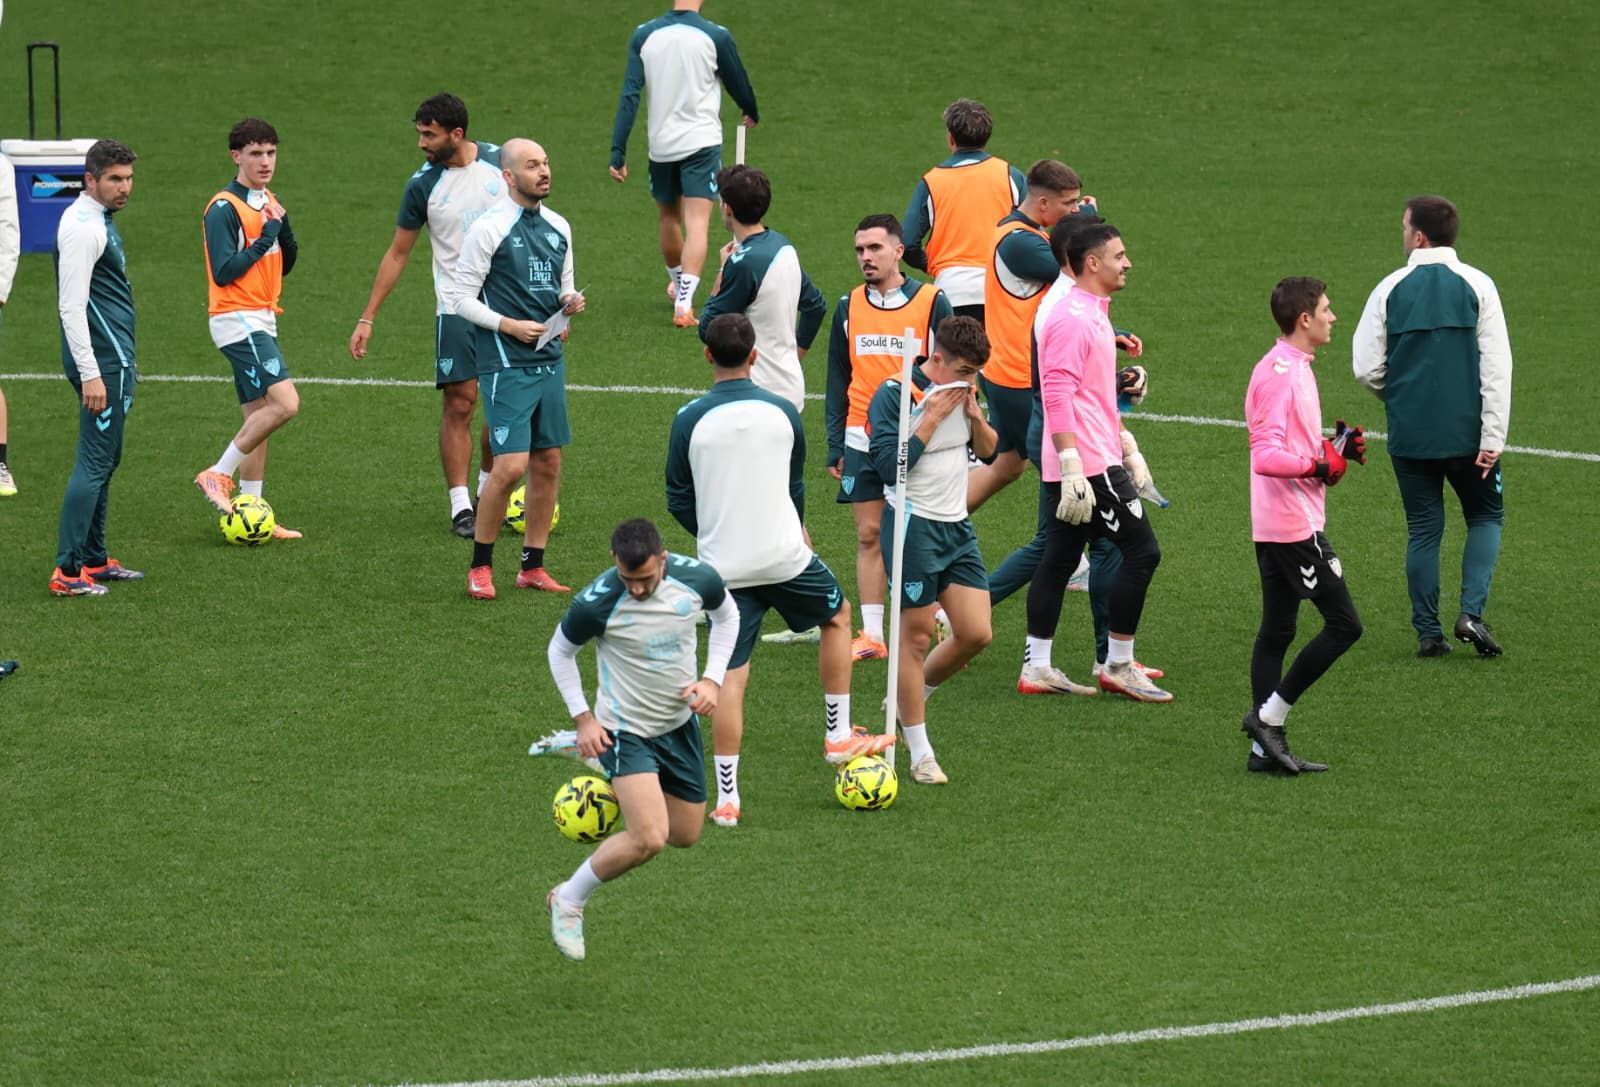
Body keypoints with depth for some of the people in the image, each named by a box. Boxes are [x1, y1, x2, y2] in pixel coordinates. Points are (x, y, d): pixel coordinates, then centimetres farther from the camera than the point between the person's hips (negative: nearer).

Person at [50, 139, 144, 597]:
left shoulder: (99, 220, 15)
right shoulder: (82, 228, -17)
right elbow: (71, 306, -23)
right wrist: (90, 374, -26)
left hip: (114, 359, 11)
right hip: (103, 363, -11)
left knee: (104, 460, 16)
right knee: (95, 463, -11)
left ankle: (94, 560, 24)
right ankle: (67, 571, -12)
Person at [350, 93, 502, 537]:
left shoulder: (500, 163, -2)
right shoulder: (424, 184, -4)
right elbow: (398, 253, 4)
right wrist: (367, 318, 1)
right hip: (456, 309, -2)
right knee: (459, 403, -8)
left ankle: (488, 491, 22)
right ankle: (460, 506, -6)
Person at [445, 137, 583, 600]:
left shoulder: (558, 228, 12)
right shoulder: (488, 229, -9)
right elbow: (461, 298, -7)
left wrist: (570, 302, 0)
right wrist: (508, 325, -17)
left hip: (550, 361, 7)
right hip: (506, 365, -7)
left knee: (548, 464, 8)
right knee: (511, 467, -12)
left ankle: (533, 566, 17)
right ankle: (480, 566, 3)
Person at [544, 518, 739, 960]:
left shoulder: (697, 578, -16)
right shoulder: (595, 604, -26)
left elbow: (727, 615, 7)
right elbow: (560, 651, -6)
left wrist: (713, 680, -4)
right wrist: (583, 719, -11)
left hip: (680, 722, 5)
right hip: (624, 730, -5)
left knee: (686, 836, 17)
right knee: (649, 838, -21)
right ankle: (568, 902, 0)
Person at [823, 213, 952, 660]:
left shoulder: (932, 302, -2)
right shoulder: (849, 307, 8)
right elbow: (838, 380, 14)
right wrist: (836, 447, 10)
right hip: (864, 440, 3)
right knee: (869, 534, 3)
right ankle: (871, 635, 7)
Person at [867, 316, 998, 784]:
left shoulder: (962, 390, 7)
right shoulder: (894, 395, -14)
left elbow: (989, 451, 14)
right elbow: (889, 464, -20)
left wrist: (974, 415, -5)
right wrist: (932, 419, -19)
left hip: (957, 527, 7)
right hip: (913, 527, -7)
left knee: (976, 634, 1)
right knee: (916, 636, -2)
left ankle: (909, 699, 26)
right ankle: (920, 754, 7)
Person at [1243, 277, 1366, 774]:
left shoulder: (1293, 368, 15)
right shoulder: (1280, 374, -17)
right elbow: (1267, 456, -24)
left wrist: (1336, 449, 9)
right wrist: (1321, 465, -21)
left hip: (1275, 527, 10)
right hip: (1295, 523, -10)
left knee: (1276, 631, 10)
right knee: (1344, 624, -7)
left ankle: (1266, 746, 11)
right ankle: (1269, 715, -5)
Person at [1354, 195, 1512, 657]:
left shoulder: (1390, 289, -2)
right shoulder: (1477, 286, -4)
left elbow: (1366, 368, -2)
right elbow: (1497, 367, -8)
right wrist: (1493, 437, -7)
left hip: (1409, 434, 1)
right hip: (1466, 432, -1)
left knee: (1423, 528, 11)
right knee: (1485, 516, 15)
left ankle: (1428, 632, 9)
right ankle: (1472, 612, -4)